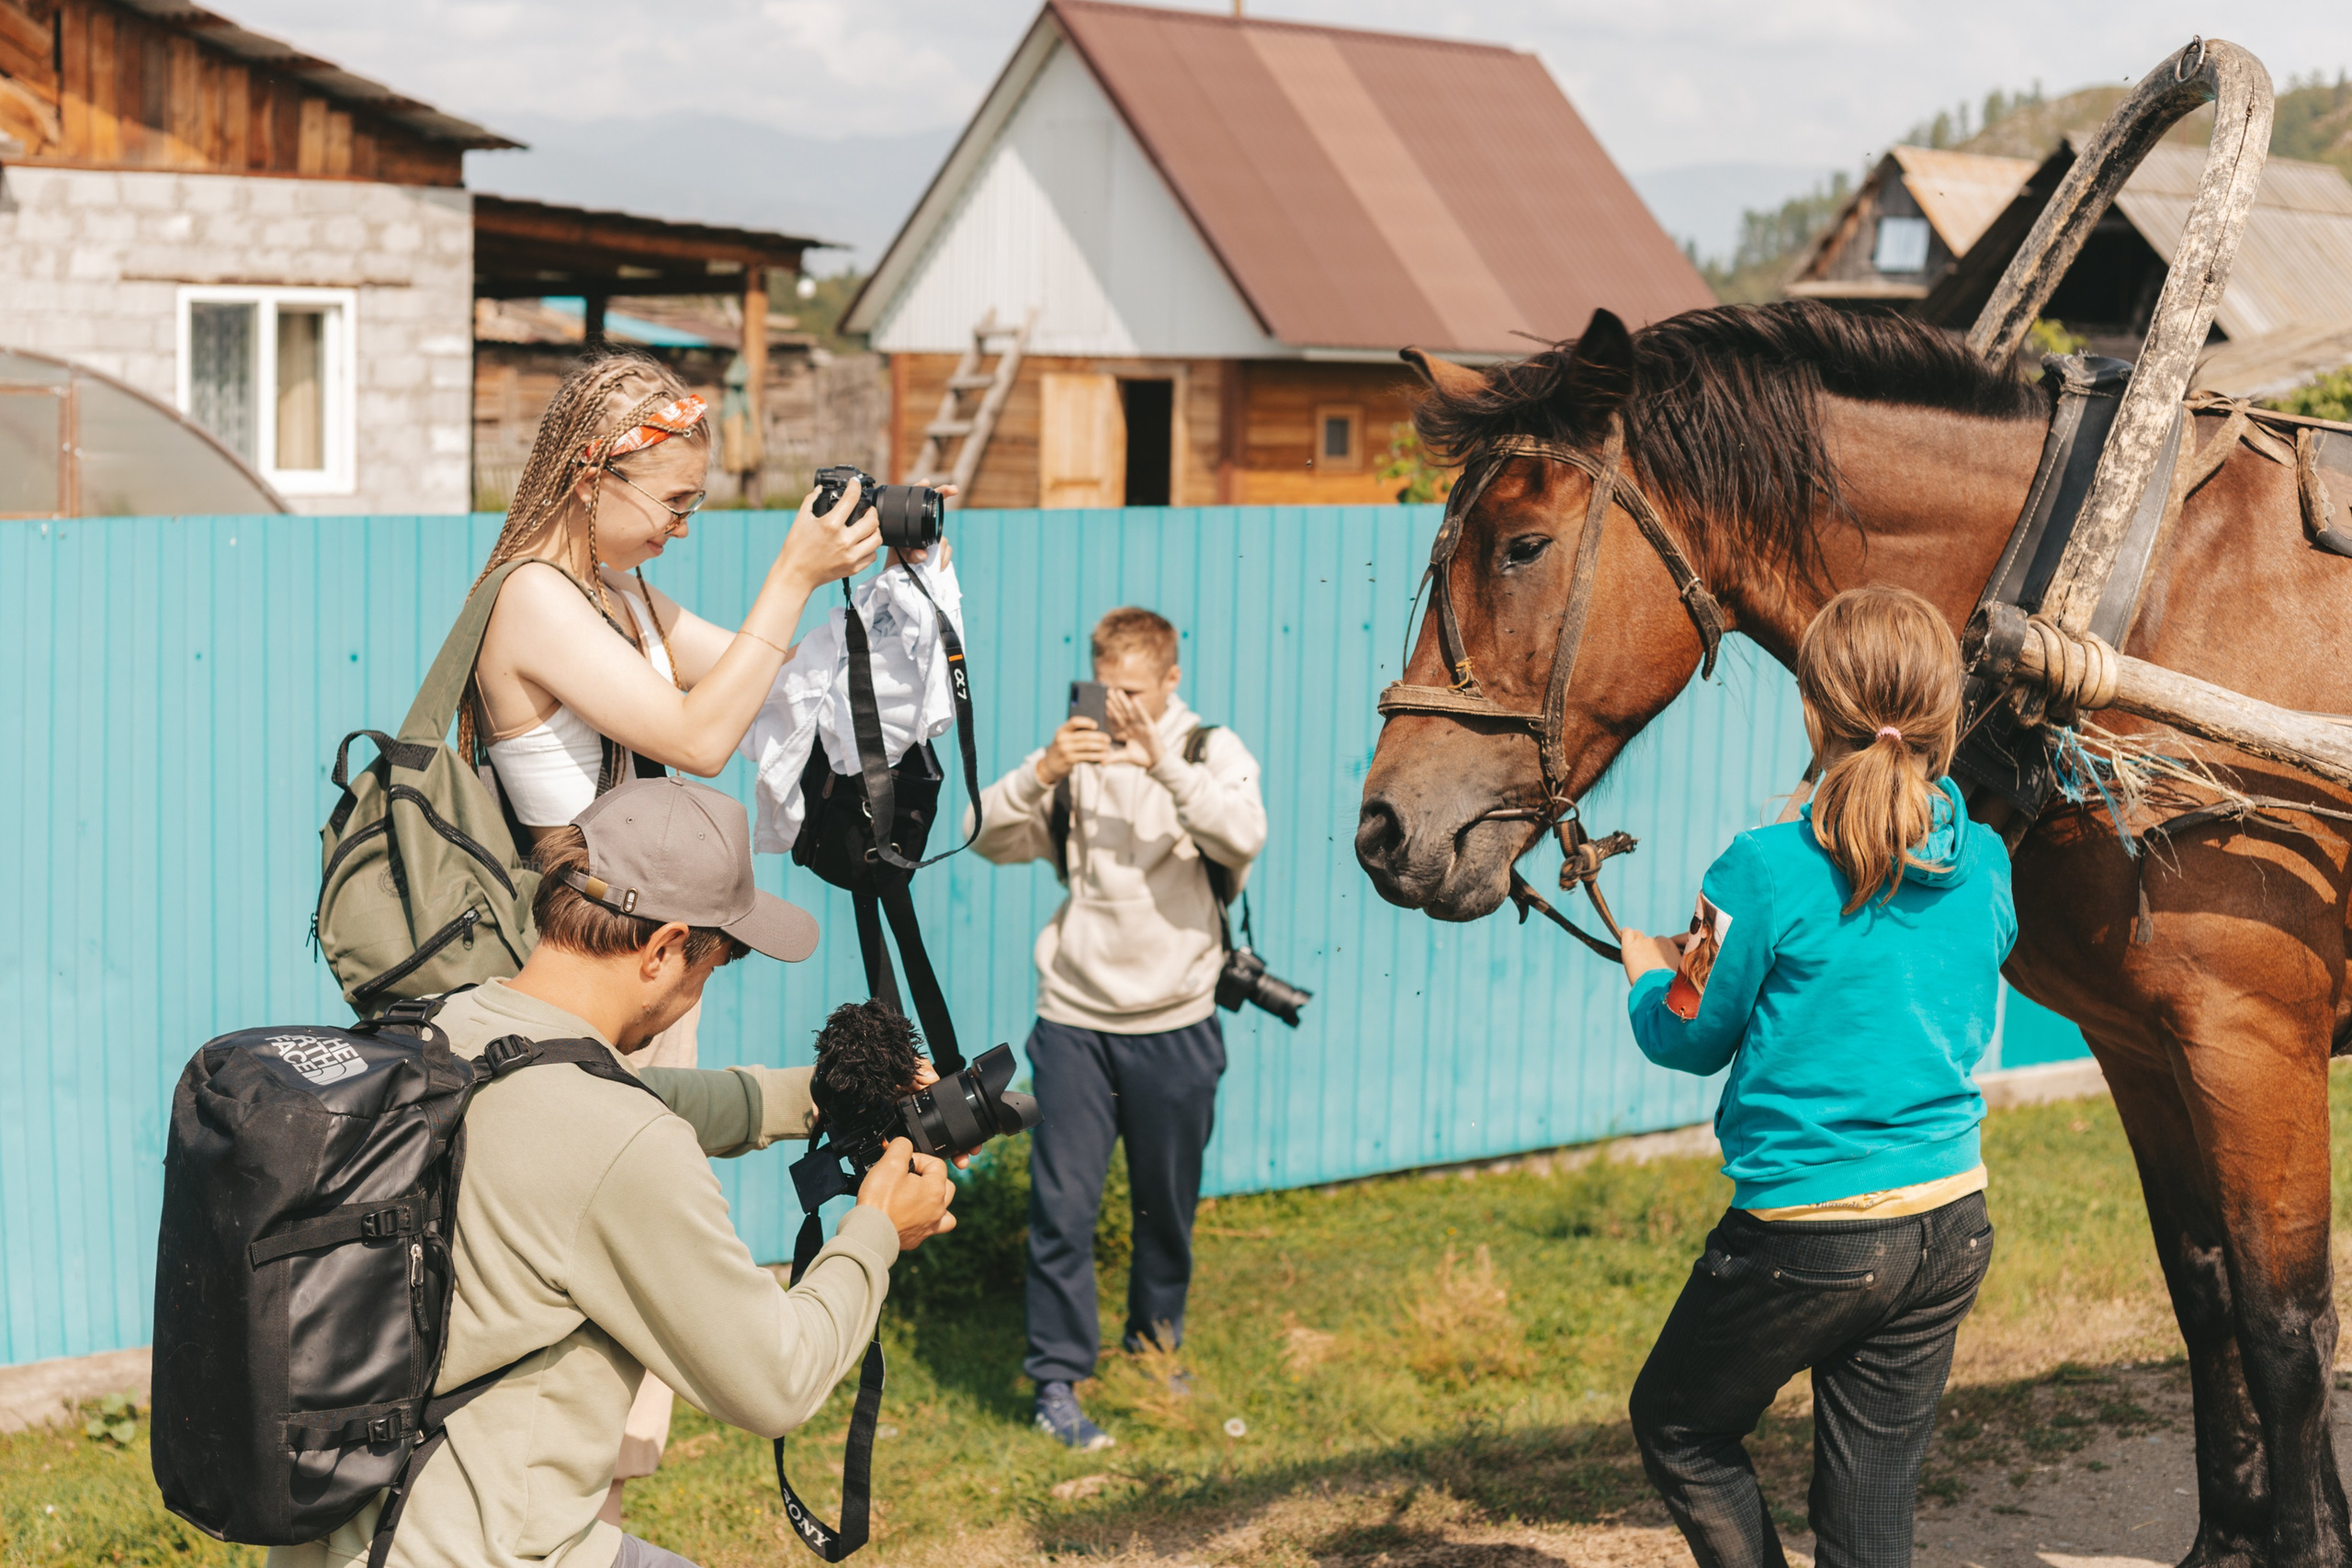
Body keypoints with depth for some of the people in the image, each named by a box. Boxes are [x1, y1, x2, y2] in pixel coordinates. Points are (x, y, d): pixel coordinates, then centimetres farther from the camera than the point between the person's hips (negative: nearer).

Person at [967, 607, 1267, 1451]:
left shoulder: (1211, 751, 0)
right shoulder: (1077, 756, 5)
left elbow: (1243, 839, -20)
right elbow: (989, 836, -4)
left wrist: (1167, 764, -32)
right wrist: (1040, 772, -21)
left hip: (1175, 1023, 0)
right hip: (1074, 1018, 0)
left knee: (1168, 1205, 13)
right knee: (1061, 1203, -5)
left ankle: (1155, 1347, 33)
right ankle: (1057, 1381, 3)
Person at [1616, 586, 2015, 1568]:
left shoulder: (1767, 872, -15)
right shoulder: (1985, 864, 1)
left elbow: (1689, 1039, -3)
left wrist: (1650, 975, 20)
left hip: (1805, 1240, -5)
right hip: (1951, 1227, 6)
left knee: (1675, 1426, 21)